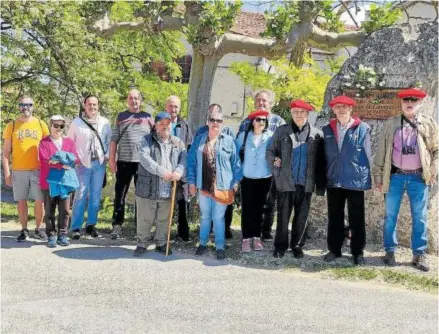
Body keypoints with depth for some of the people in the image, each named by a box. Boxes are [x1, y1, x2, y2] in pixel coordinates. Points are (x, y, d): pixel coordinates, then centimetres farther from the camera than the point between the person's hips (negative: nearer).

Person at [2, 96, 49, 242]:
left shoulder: (41, 125, 5)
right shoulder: (11, 126, 4)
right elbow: (6, 152, 5)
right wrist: (7, 173, -2)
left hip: (38, 170, 0)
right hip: (18, 171, 0)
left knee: (40, 201, 1)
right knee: (21, 201, 6)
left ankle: (39, 229, 17)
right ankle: (24, 230, 18)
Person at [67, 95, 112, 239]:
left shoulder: (105, 122, 6)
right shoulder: (76, 122, 0)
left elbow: (110, 140, 13)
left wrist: (107, 156, 2)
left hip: (99, 163, 3)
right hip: (82, 164, -3)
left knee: (96, 195, 7)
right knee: (81, 195, -6)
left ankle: (91, 225, 17)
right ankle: (76, 227, 0)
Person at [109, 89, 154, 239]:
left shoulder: (148, 117, 8)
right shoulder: (121, 117, 7)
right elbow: (114, 139, 5)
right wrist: (112, 159, -3)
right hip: (124, 161, 0)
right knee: (120, 194, 2)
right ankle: (117, 225, 8)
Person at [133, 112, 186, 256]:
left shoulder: (178, 142, 11)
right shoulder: (147, 140, -1)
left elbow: (184, 159, 1)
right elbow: (144, 158, -16)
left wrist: (178, 171, -20)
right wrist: (162, 171, -23)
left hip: (168, 190, 3)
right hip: (148, 189, -3)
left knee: (163, 220, 14)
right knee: (144, 219, 6)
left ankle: (161, 243, 29)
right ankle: (141, 244, 20)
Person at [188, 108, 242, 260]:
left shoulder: (229, 141, 0)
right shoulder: (199, 140, 6)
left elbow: (236, 162, 1)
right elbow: (192, 161, 6)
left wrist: (236, 181, -4)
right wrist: (191, 181, 0)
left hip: (222, 186, -2)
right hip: (203, 185, 2)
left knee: (219, 218, 3)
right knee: (205, 216, 14)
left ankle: (220, 247, 11)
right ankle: (203, 243, 25)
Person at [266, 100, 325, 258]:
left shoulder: (316, 133, 3)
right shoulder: (281, 131, 3)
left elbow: (320, 161, 3)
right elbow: (270, 152, 7)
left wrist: (320, 185, -2)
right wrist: (276, 171, -4)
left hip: (306, 183, 1)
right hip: (285, 182, 0)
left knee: (302, 217, 9)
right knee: (283, 215, 6)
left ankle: (297, 246, 21)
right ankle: (280, 246, 17)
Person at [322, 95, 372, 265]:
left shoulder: (362, 128, -3)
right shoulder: (327, 129, 7)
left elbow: (367, 155, -3)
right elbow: (324, 155, 10)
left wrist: (366, 179, -6)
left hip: (355, 181, -3)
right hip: (333, 181, 3)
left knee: (356, 219, 6)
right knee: (334, 218, 12)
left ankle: (357, 252, 17)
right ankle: (334, 249, 23)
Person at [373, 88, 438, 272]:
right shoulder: (391, 124, 3)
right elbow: (381, 150, 3)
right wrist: (378, 175, 0)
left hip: (419, 177, 0)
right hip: (395, 176, 0)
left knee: (419, 217, 5)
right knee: (390, 215, 7)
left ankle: (419, 254, 14)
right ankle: (390, 251, 19)